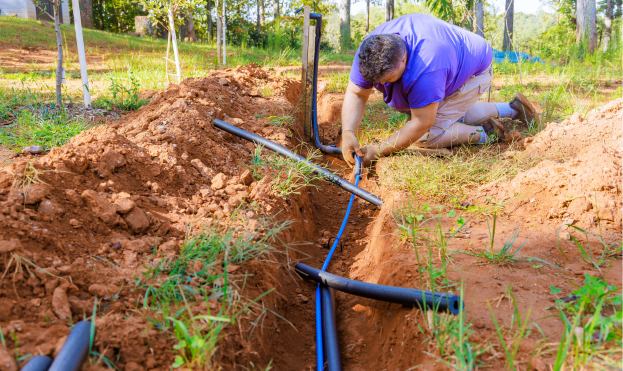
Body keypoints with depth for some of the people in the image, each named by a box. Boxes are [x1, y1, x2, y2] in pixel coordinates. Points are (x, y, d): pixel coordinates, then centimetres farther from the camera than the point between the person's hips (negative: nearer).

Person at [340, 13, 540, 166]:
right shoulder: (369, 52, -26)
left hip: (475, 69, -8)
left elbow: (421, 123, -38)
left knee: (427, 135, -19)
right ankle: (512, 108, 36)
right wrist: (348, 134, -38)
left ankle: (485, 134, -1)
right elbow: (356, 94, -22)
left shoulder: (424, 70, -47)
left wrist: (379, 150, -35)